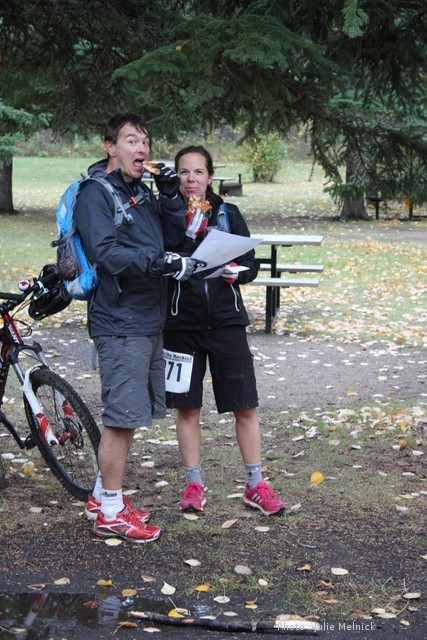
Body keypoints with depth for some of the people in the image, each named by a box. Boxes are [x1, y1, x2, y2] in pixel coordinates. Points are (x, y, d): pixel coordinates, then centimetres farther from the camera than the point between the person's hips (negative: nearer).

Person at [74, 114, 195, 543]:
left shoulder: (142, 193, 16)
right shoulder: (95, 193, -9)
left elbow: (173, 237, 14)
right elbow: (105, 253, -21)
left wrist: (170, 198, -1)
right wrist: (155, 262, -31)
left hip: (149, 319, 9)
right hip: (120, 322, -9)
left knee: (128, 415, 14)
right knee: (122, 416, -5)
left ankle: (102, 496, 26)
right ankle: (110, 512, 5)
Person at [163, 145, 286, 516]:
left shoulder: (228, 214, 4)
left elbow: (251, 265, 5)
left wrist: (236, 272, -16)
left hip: (226, 322, 1)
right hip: (181, 323, 0)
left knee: (245, 406, 1)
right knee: (187, 408, 7)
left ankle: (256, 486, 13)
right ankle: (194, 485, 21)